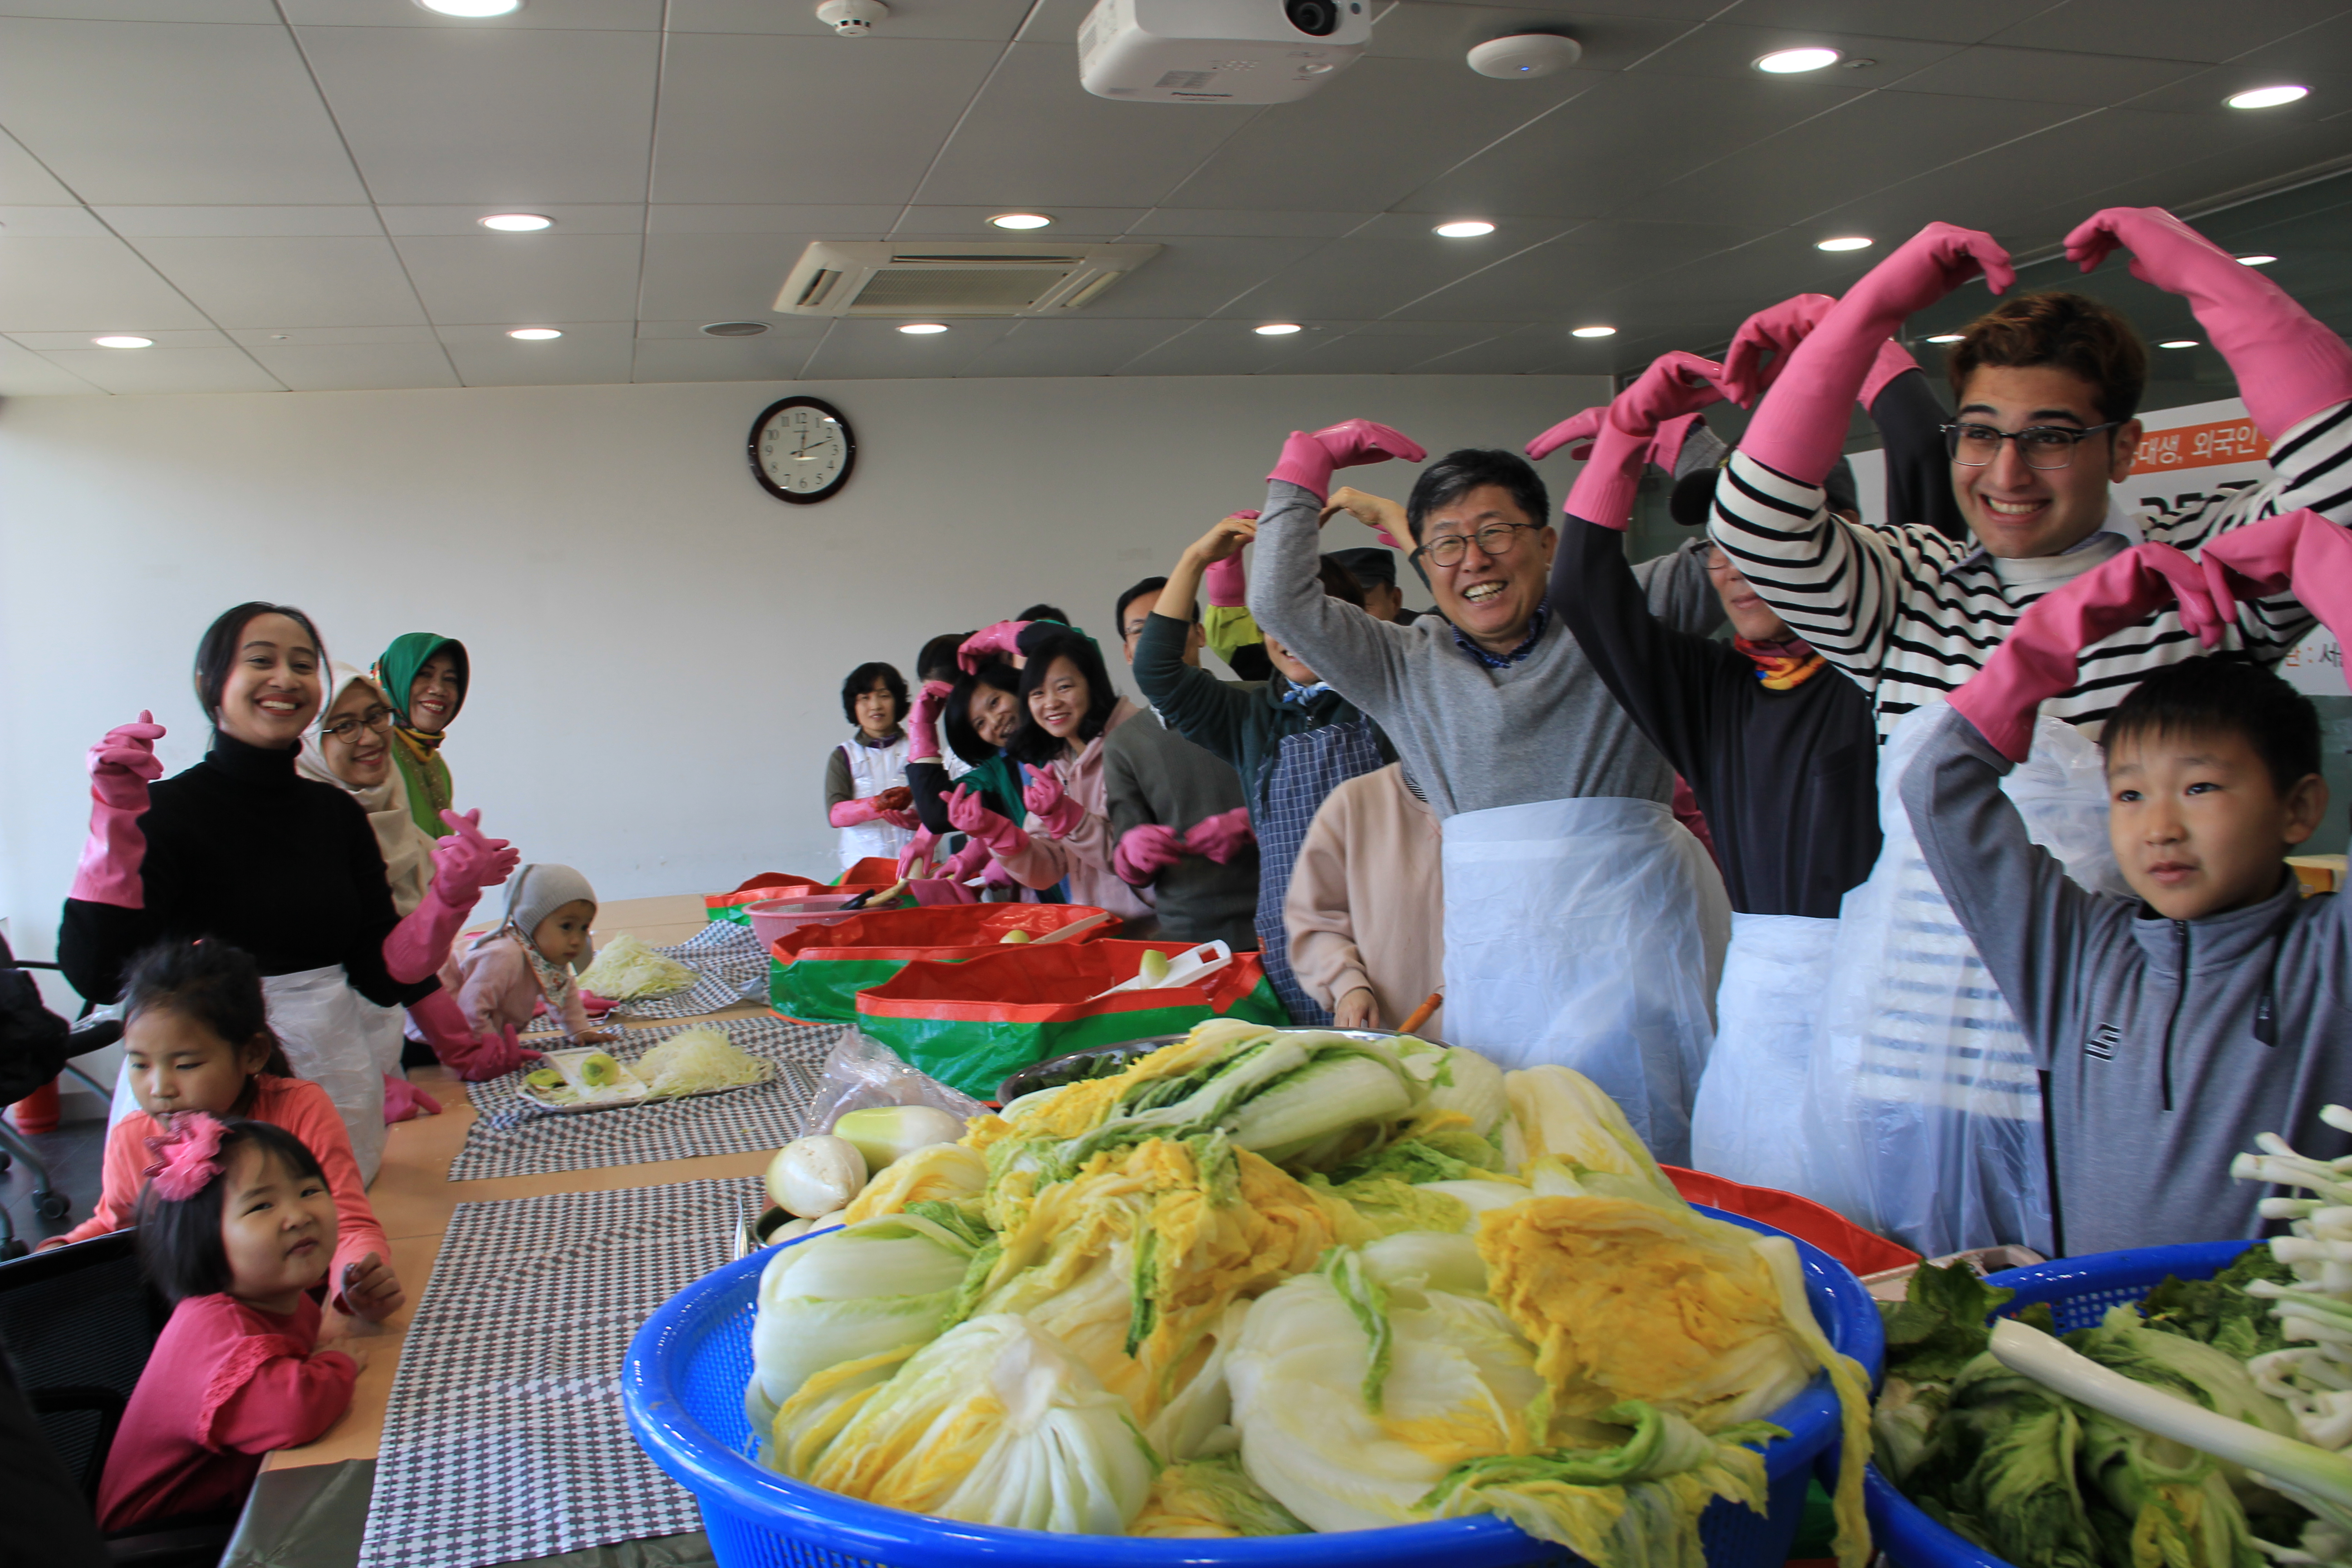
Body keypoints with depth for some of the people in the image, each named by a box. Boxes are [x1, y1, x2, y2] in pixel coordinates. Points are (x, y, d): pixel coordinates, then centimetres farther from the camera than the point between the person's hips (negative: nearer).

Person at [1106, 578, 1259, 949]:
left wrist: (1248, 824, -18)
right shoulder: (1123, 745, 9)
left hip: (1273, 922, -2)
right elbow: (1133, 873, 8)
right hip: (1186, 933, 2)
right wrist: (1133, 853, -15)